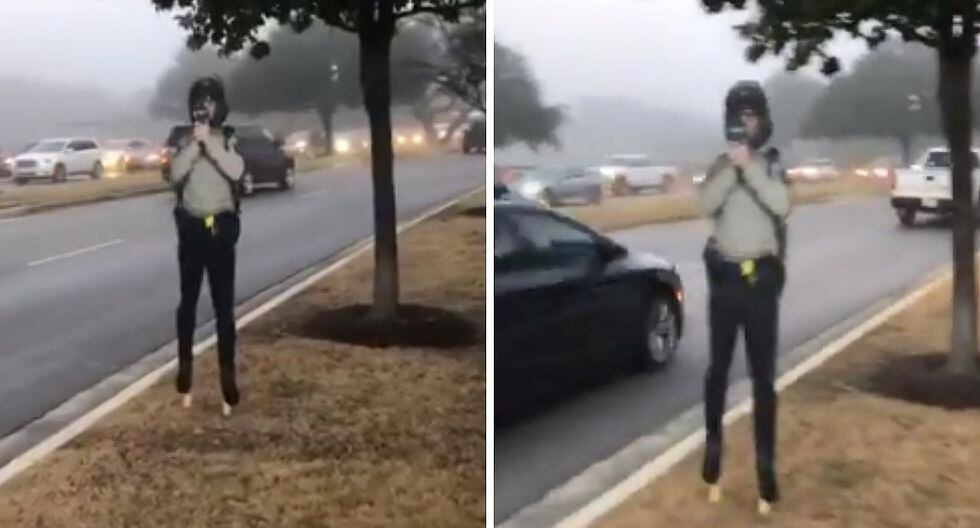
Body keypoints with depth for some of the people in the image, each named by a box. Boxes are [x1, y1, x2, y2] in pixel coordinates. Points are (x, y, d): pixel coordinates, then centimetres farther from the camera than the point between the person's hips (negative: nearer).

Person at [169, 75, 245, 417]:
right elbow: (175, 173, -10)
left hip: (221, 228, -2)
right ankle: (184, 367, 22)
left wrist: (210, 142, -19)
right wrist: (195, 142, -18)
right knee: (188, 301, 11)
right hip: (191, 228, 2)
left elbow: (236, 171, -16)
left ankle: (227, 376, 2)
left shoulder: (228, 139, 3)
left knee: (224, 305, -2)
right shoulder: (185, 141, 8)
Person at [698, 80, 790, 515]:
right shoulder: (719, 165, 7)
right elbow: (706, 204, -9)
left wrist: (750, 168, -19)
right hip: (724, 276, 2)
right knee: (718, 367, 11)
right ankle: (712, 450, 23)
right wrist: (731, 168, -18)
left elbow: (782, 205, -14)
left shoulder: (772, 164, 2)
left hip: (761, 278, -2)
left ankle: (766, 468, 4)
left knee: (763, 375, -1)